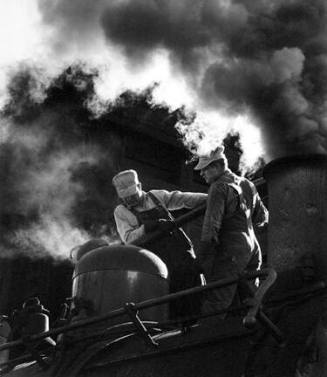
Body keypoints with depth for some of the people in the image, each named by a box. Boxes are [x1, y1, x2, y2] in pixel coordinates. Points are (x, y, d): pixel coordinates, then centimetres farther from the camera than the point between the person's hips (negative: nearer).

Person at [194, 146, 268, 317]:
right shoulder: (247, 185, 15)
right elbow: (262, 217, 23)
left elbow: (211, 226, -17)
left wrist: (203, 258, -15)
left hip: (230, 252, -9)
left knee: (215, 302, -11)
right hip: (252, 249, 9)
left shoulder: (219, 187, -11)